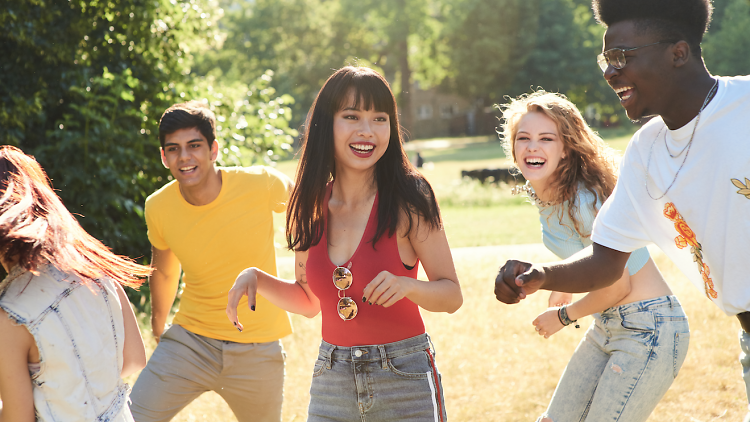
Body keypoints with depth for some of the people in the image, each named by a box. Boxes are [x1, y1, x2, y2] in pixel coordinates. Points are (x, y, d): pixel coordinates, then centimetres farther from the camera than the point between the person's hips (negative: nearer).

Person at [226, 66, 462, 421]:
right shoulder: (312, 206, 2)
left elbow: (452, 295, -6)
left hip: (405, 381, -4)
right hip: (332, 382, 4)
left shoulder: (408, 199, -10)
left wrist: (407, 286, -25)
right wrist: (256, 278, -3)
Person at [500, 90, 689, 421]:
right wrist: (565, 283, 16)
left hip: (649, 329, -9)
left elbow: (616, 285, -19)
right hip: (608, 325, 9)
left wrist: (564, 316, -5)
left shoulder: (585, 200, -24)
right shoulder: (542, 193, 2)